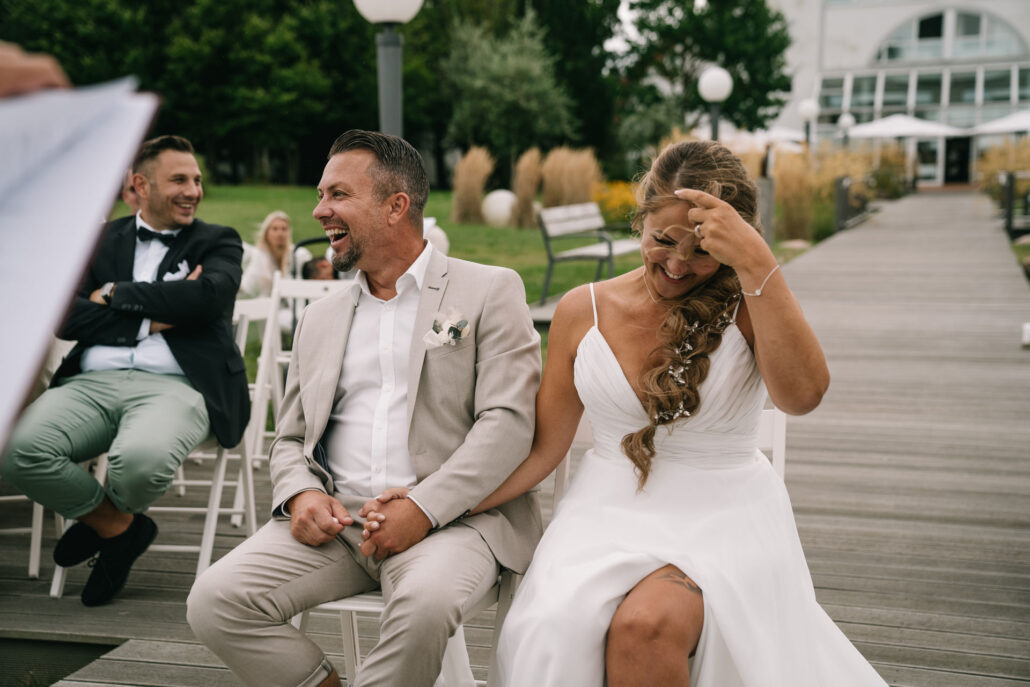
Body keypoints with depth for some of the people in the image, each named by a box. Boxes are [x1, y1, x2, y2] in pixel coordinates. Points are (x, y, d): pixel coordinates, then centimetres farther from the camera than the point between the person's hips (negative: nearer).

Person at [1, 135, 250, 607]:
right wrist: (151, 318, -5)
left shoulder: (218, 242, 15)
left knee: (140, 459, -36)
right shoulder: (101, 240, 20)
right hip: (93, 382, 3)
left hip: (173, 385, -2)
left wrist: (117, 294, -2)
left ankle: (103, 520, 6)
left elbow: (210, 295, -9)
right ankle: (120, 528, 3)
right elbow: (66, 318, 5)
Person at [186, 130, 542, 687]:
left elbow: (508, 422, -6)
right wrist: (301, 495, -2)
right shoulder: (320, 318, 22)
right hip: (333, 517, 5)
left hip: (447, 515, -4)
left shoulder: (490, 291, 5)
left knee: (424, 603, -36)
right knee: (214, 599, -18)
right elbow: (290, 440, 21)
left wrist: (423, 508, -17)